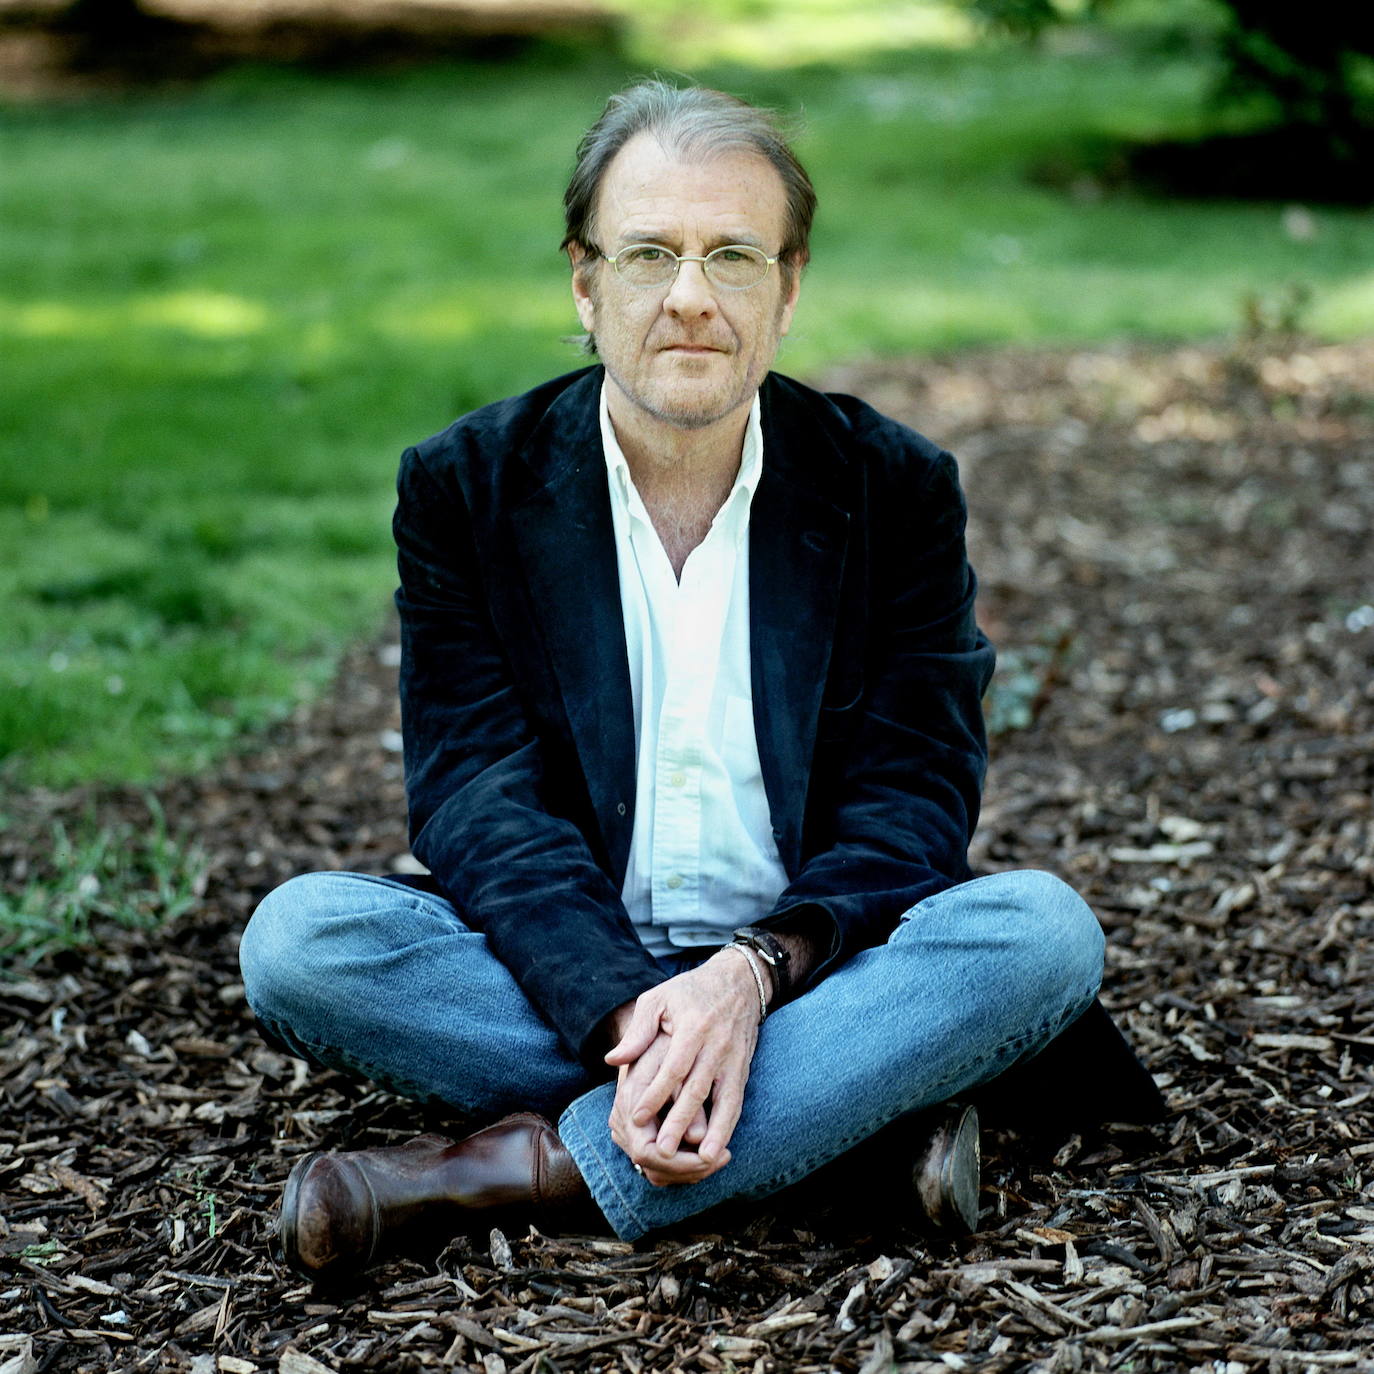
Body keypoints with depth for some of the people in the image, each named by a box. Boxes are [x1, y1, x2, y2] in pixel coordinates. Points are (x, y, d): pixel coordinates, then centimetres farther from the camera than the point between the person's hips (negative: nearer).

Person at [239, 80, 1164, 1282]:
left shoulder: (896, 487, 1)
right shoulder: (467, 485, 0)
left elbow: (913, 794, -5)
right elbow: (479, 792, -9)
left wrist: (756, 971, -25)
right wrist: (627, 1010, -27)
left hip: (805, 968, 0)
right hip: (569, 979, 1)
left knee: (1045, 929, -27)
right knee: (297, 936, -25)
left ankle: (537, 1169, -28)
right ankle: (870, 1100, -25)